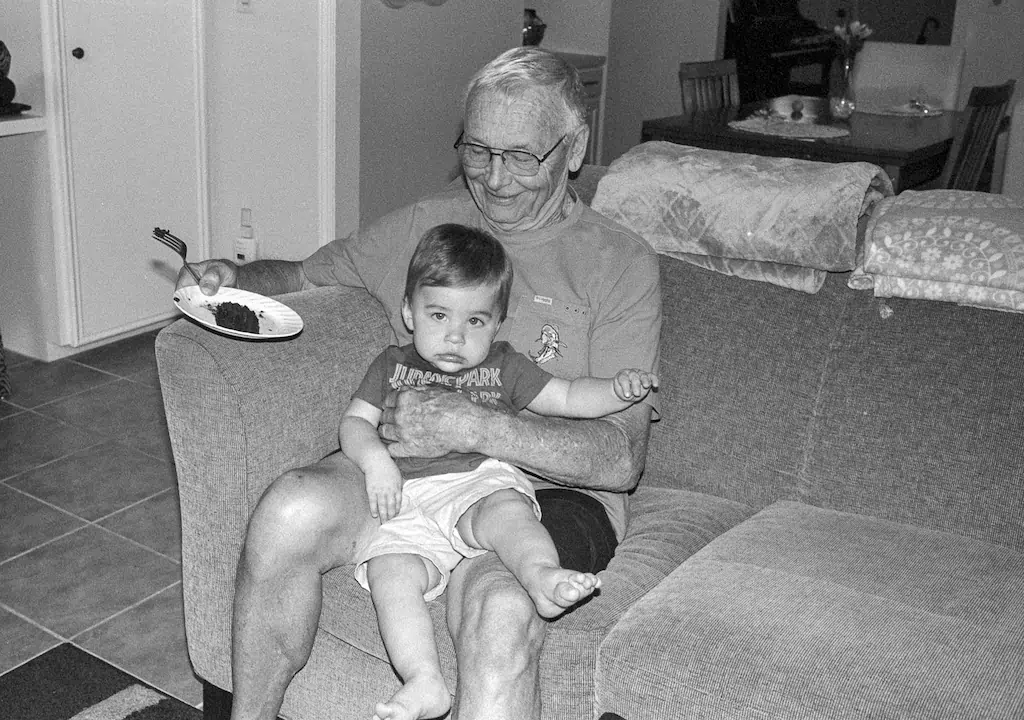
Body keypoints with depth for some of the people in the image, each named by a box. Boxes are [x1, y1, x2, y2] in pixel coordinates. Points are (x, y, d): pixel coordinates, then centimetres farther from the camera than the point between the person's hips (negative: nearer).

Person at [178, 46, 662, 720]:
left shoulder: (621, 263, -2)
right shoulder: (423, 223, 13)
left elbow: (623, 457, -11)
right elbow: (304, 276, 26)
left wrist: (475, 426, -24)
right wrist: (236, 278, 1)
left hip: (551, 490, -3)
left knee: (500, 610, -36)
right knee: (292, 508, -26)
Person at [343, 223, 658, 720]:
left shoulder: (503, 366, 22)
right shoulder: (392, 365, 24)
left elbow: (569, 399, 19)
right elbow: (354, 422, 16)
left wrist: (618, 389, 0)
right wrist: (374, 459, -6)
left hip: (481, 481, -1)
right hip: (408, 507, 1)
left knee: (504, 512, -37)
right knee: (389, 574, -28)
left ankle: (544, 576, -62)